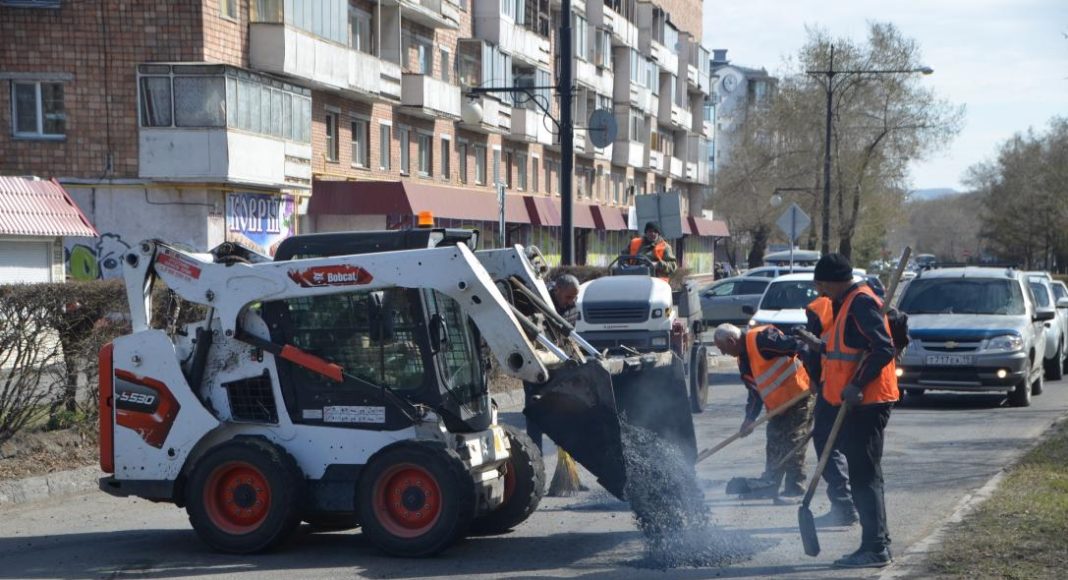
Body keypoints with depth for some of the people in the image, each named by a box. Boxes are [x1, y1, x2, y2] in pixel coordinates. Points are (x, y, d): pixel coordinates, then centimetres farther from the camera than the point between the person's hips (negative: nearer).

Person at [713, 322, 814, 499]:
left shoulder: (761, 338, -17)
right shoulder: (743, 360, 14)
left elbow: (795, 346, -24)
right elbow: (755, 391, 20)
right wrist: (750, 418, 17)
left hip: (798, 396, -10)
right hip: (777, 405, 10)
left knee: (793, 442, -8)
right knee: (774, 447, 15)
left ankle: (796, 486, -1)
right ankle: (770, 486, 24)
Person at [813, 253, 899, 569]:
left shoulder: (862, 303, -15)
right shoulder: (848, 303, 17)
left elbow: (884, 349, -23)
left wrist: (857, 385, -25)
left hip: (866, 401, -11)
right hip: (859, 402, 11)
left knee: (864, 475, -8)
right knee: (864, 475, 14)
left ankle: (875, 548, -5)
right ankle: (878, 543, 20)